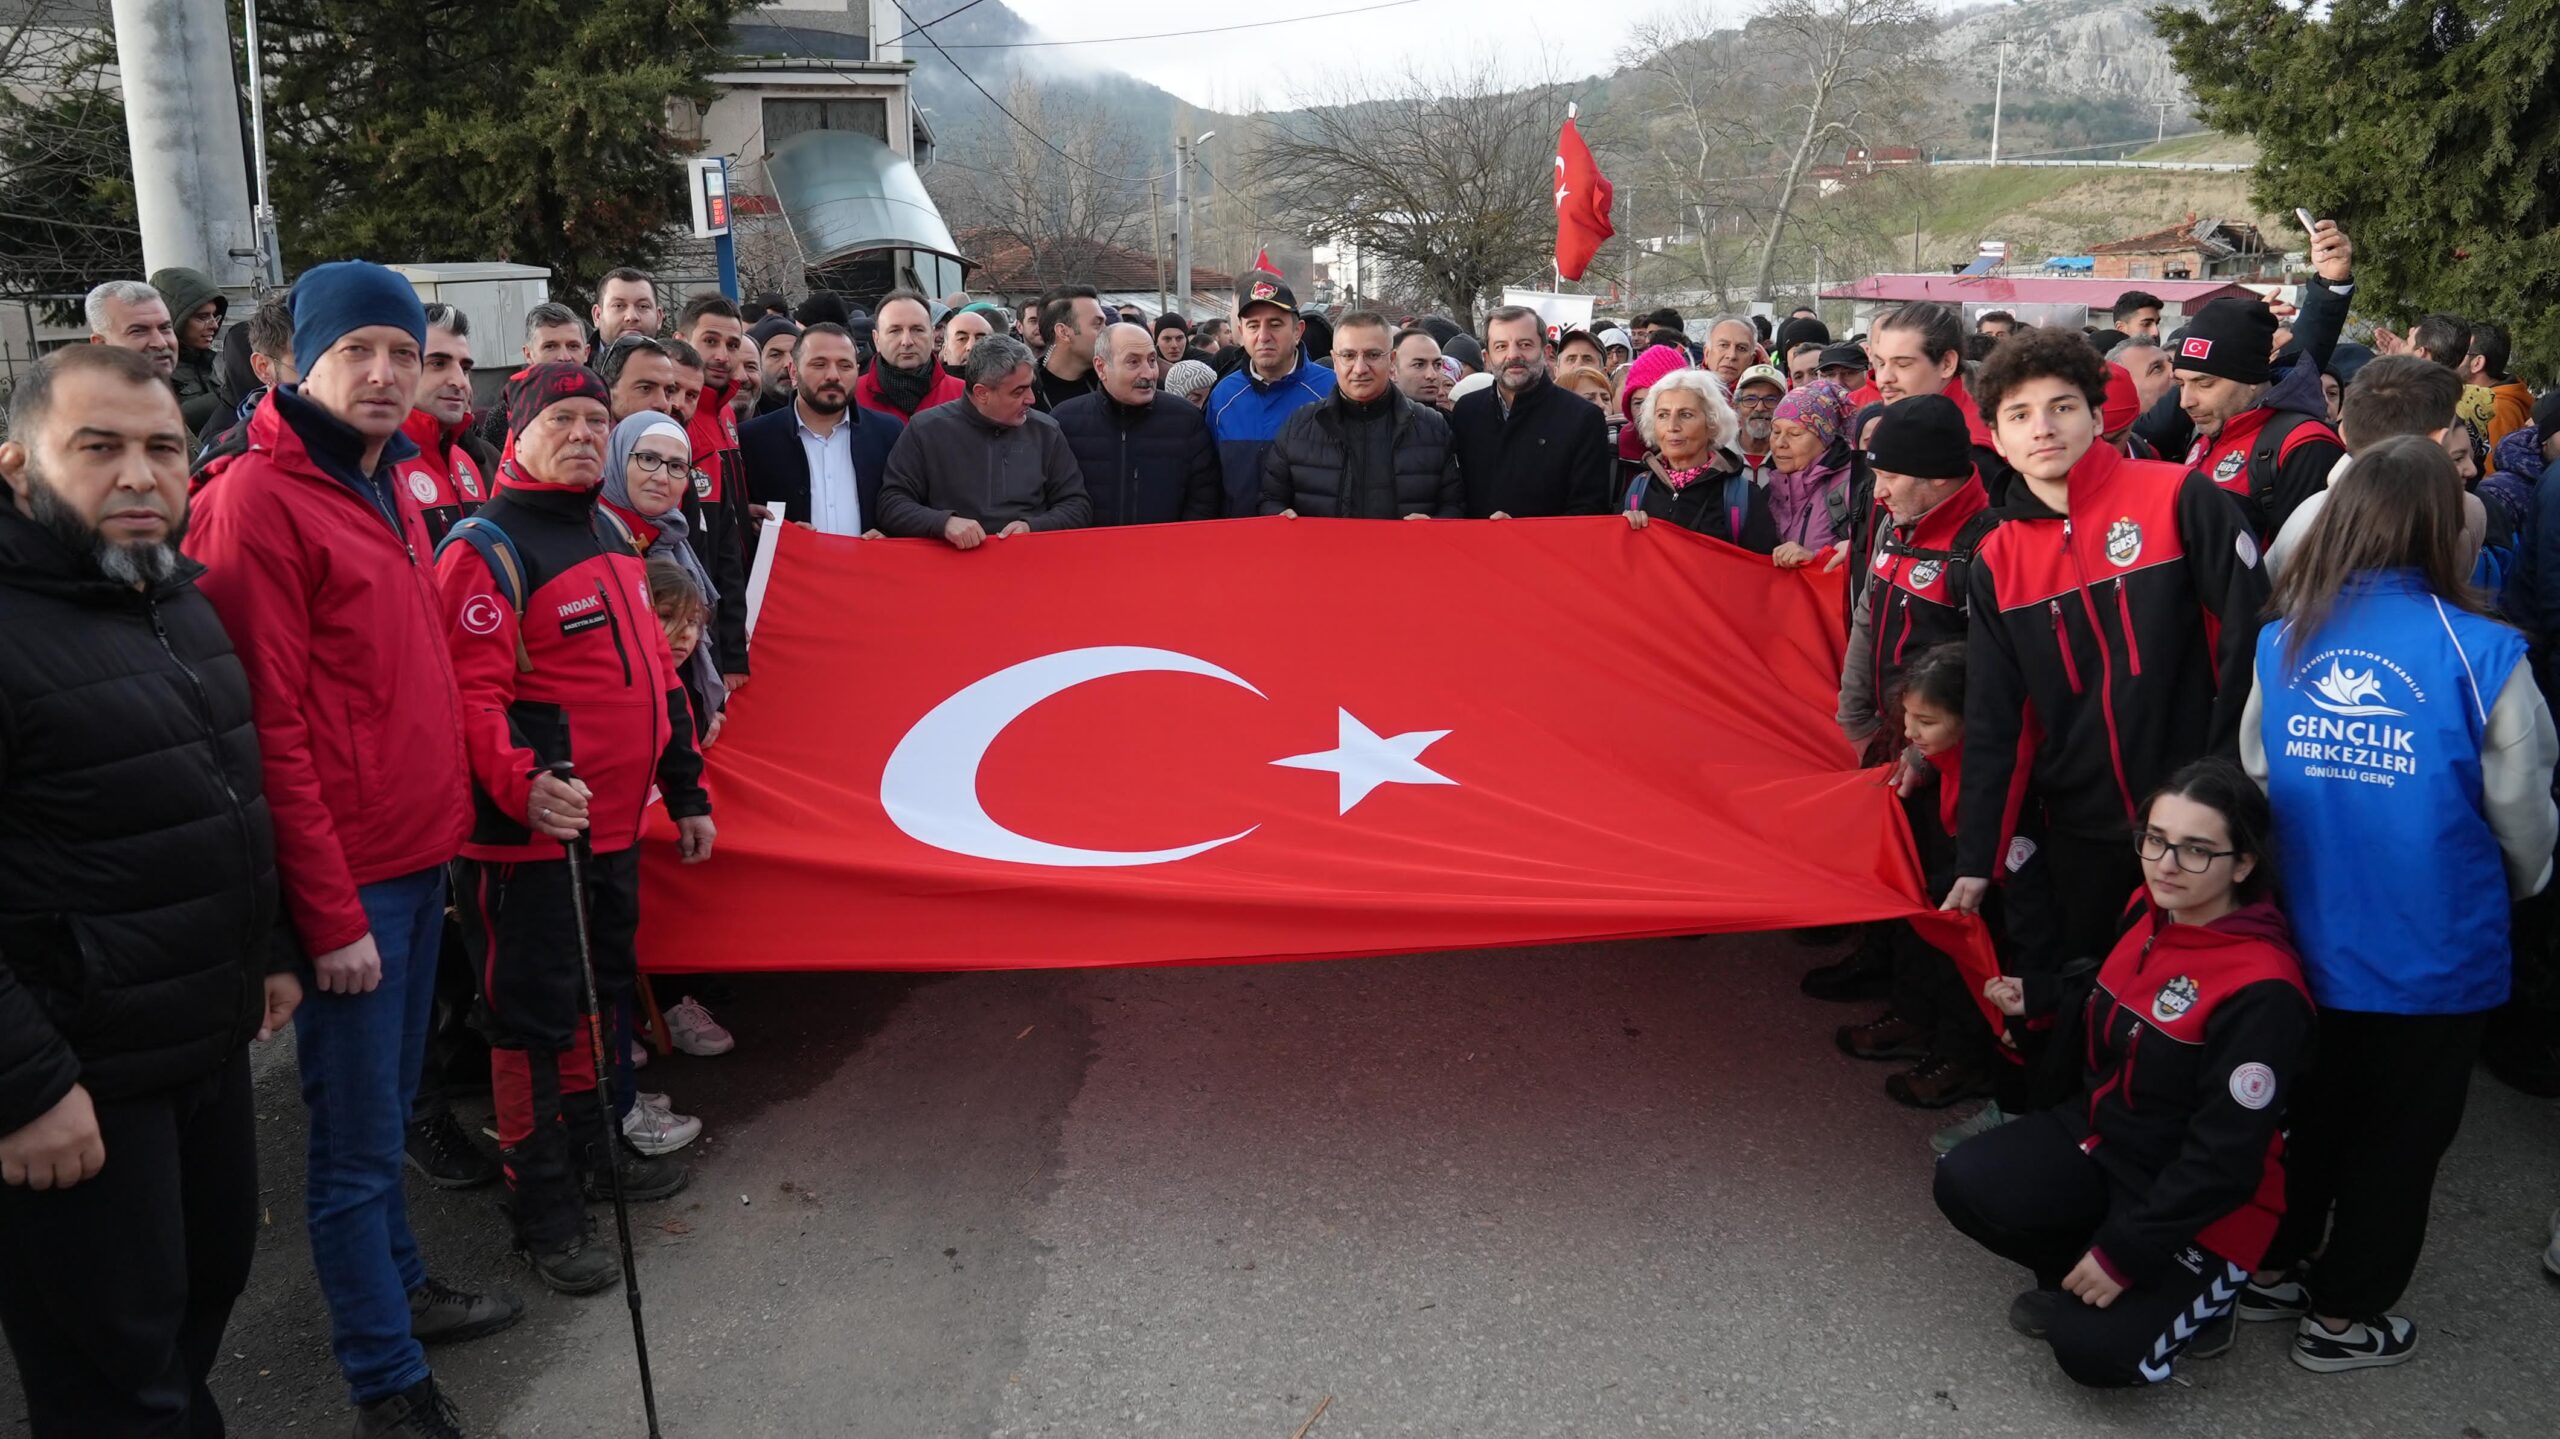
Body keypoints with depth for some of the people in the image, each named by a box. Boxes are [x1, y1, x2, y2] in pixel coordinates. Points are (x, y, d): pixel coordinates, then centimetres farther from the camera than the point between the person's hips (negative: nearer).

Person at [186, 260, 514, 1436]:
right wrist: (329, 912, -16)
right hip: (348, 874, -8)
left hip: (418, 850, 8)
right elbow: (269, 723, -16)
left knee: (387, 1108, 21)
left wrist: (445, 816, 13)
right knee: (359, 1138, 3)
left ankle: (401, 1287, 37)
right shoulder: (257, 498, -13)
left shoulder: (387, 486, 12)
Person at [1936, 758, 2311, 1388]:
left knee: (2092, 1350, -18)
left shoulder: (2262, 992, -27)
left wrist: (2124, 1252, -21)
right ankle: (2079, 1278, 9)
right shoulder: (2149, 911, -4)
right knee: (1962, 1186, -16)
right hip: (2099, 1134, 7)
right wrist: (2036, 1002, -2)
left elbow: (2225, 1159, -24)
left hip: (2202, 1206, -6)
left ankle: (2194, 1294, 12)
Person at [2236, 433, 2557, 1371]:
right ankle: (2342, 1315, 27)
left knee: (2308, 1106, 23)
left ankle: (2271, 1267, 37)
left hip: (2308, 938, 3)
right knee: (2399, 1134, 15)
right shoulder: (2480, 653, -18)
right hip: (2433, 952, -3)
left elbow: (2254, 777, 2)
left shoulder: (2282, 643, -8)